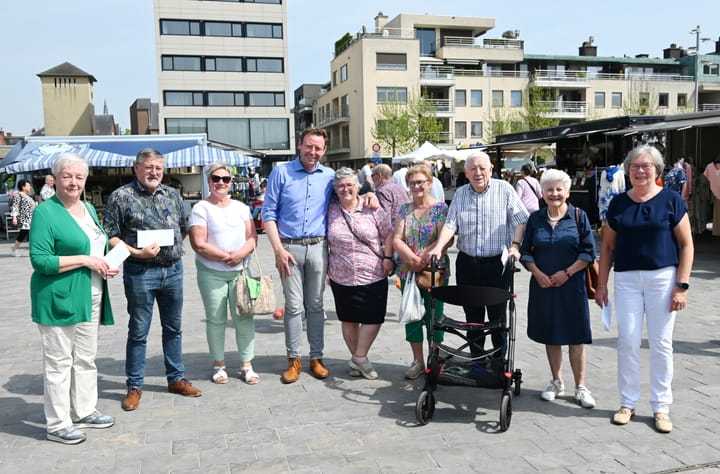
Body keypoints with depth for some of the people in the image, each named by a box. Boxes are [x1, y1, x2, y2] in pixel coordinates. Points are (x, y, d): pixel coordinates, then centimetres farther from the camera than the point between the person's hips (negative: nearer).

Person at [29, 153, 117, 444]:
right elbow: (40, 260, -18)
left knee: (86, 359, 17)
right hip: (59, 299, -8)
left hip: (90, 299, 8)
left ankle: (84, 412, 30)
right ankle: (57, 425, 12)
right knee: (58, 363, 2)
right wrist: (85, 260, -20)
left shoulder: (89, 209, 12)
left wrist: (107, 265, 3)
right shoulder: (46, 212, -12)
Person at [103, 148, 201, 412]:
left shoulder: (172, 195, 10)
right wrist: (136, 252, -18)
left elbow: (183, 228, 19)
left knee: (173, 328, 15)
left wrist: (173, 245, 5)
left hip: (173, 270, 5)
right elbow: (110, 236, -8)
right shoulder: (121, 197, -5)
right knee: (138, 332, 4)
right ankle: (134, 387, 17)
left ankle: (176, 378, 28)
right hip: (140, 272, -5)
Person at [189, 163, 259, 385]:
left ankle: (247, 365, 11)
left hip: (240, 271, 3)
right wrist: (226, 256, -13)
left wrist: (241, 253, -14)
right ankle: (219, 365, 18)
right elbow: (199, 244, -10)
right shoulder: (201, 209, -1)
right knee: (216, 319, 5)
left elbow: (252, 237, 5)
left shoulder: (241, 207, 12)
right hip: (211, 273, -3)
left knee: (244, 317, 1)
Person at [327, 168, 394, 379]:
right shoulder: (330, 211, 2)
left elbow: (388, 233, 3)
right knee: (349, 320, 10)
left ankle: (359, 358, 13)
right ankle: (357, 358, 26)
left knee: (374, 318, -3)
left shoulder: (372, 209, -1)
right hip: (342, 277, 1)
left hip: (373, 276, -1)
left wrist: (388, 258, -6)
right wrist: (325, 267, 7)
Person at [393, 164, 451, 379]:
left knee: (434, 316, 4)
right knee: (411, 316, 9)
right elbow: (397, 240, 0)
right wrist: (412, 258, -18)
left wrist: (423, 257, -22)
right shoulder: (404, 210, 8)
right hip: (408, 272, 4)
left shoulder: (441, 208, -4)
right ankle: (418, 361, 23)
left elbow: (446, 240, -14)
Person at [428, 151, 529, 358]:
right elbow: (450, 224, 1)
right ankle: (476, 359, 22)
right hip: (467, 263, 3)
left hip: (497, 263, -3)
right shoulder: (460, 194, 9)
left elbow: (521, 220, -2)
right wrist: (438, 247, -14)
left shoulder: (504, 189, -1)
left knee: (498, 315, 3)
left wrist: (515, 245, -16)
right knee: (472, 315, 10)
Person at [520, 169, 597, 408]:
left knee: (575, 337, -1)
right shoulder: (535, 219, 6)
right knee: (550, 336, 10)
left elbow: (588, 252, -2)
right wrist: (538, 274, -6)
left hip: (571, 285, -2)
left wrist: (567, 273, -12)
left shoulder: (579, 216, 0)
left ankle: (580, 387, 11)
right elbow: (525, 251, 9)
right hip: (543, 285, 3)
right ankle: (557, 382, 24)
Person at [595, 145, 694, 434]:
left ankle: (661, 407, 17)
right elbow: (608, 246, 10)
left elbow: (686, 245, -1)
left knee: (661, 344, 5)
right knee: (627, 342, 4)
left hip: (662, 278, -2)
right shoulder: (618, 203, 6)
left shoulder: (671, 200, -2)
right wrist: (601, 284, 6)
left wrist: (682, 285, -8)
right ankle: (628, 403, 18)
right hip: (626, 279, 2)